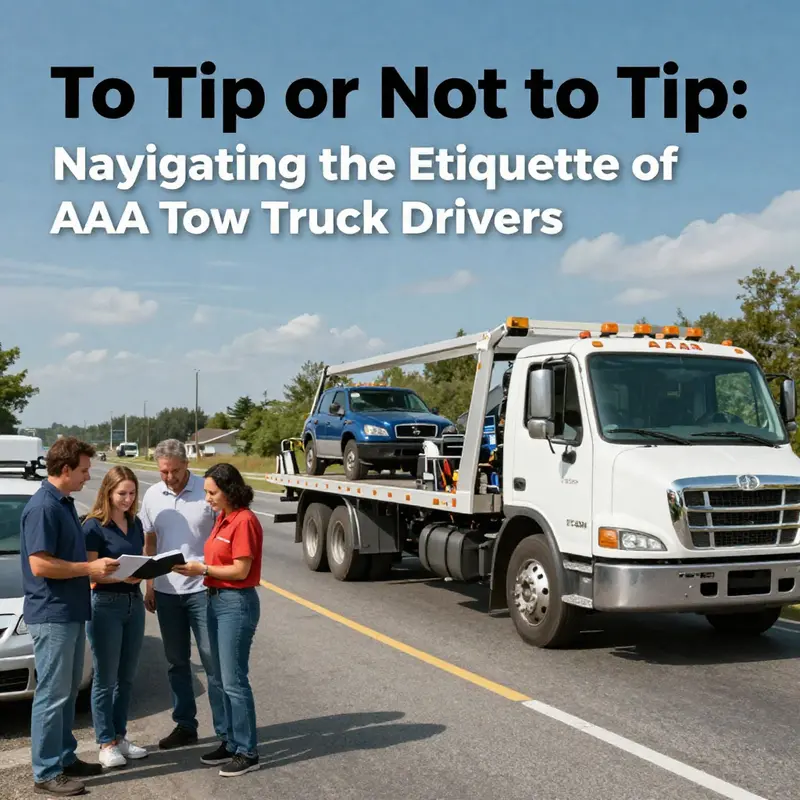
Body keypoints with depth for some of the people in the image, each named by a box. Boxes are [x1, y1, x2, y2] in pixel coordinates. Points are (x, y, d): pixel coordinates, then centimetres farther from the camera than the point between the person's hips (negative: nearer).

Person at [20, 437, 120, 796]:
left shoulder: (65, 503, 12)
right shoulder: (42, 507, -18)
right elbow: (40, 565, -23)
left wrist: (97, 567, 9)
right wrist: (90, 568, -18)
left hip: (71, 612, 10)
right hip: (52, 614, -10)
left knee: (67, 692, 17)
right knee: (52, 695, -1)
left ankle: (65, 758, 28)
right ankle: (46, 773, 8)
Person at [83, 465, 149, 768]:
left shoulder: (135, 523, 9)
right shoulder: (94, 526, -11)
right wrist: (121, 576, -28)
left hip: (133, 602, 7)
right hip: (105, 605, -6)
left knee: (126, 677, 13)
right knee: (105, 679, 2)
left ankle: (120, 736, 25)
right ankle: (106, 743, 12)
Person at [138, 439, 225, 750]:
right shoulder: (152, 496, 4)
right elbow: (149, 543, 13)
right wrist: (149, 586, 12)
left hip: (202, 588, -5)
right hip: (166, 591, 5)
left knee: (213, 660, -1)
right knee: (177, 661, 14)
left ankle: (226, 731, 7)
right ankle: (185, 726, 26)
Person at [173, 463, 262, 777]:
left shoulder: (244, 521, -16)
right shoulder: (223, 518, 12)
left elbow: (240, 570, -18)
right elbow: (221, 561, 12)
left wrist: (202, 569, -15)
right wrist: (200, 567, -4)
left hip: (237, 603, -9)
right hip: (216, 599, 9)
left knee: (234, 681, -4)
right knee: (222, 679, 15)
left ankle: (248, 752, 6)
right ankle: (231, 742, 26)